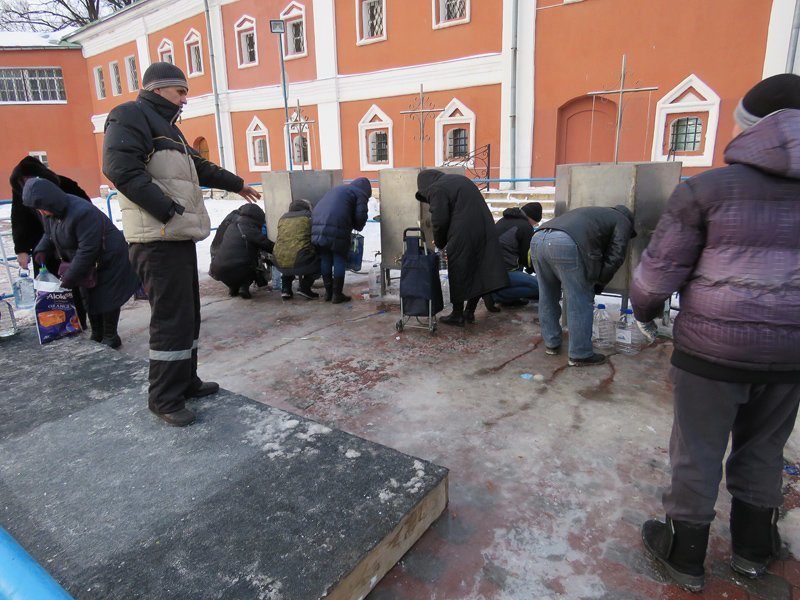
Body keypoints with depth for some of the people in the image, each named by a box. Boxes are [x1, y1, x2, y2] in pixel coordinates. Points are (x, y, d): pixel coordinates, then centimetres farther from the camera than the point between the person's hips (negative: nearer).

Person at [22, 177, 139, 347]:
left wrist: (68, 279, -26)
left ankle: (110, 337, 11)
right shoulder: (50, 212, -5)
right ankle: (97, 336, 25)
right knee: (89, 298, 13)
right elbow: (49, 234, 16)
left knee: (106, 299, -3)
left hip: (109, 260, -9)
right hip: (87, 263, 9)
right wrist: (41, 250, -6)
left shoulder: (82, 213, -33)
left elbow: (87, 251, -32)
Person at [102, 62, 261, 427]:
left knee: (187, 314, 14)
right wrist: (170, 211, -23)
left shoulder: (165, 125, 26)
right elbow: (121, 168, -20)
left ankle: (185, 381, 26)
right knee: (172, 318, -8)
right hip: (158, 239, -10)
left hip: (179, 237, 10)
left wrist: (237, 184, 44)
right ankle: (165, 399, 4)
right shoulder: (130, 116, -5)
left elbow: (199, 167, 36)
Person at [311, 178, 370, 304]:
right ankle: (337, 294, 8)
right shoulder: (360, 193, 12)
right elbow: (360, 216, -1)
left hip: (317, 227, 7)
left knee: (325, 259, 15)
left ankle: (328, 292, 23)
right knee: (339, 260, 5)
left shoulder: (336, 189, 33)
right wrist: (357, 227, 20)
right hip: (336, 229, -6)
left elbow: (318, 209, 29)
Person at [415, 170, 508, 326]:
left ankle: (457, 315, 15)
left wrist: (440, 243, 8)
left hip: (463, 237, -8)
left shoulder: (436, 190, -3)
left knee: (459, 274, 5)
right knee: (479, 270, 12)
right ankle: (470, 312, 21)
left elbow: (440, 220, -11)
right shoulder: (460, 179, 22)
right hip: (485, 230, 8)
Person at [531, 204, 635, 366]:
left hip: (538, 239, 7)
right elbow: (615, 257, 9)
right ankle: (580, 355, 13)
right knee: (581, 303, 5)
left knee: (547, 297, 21)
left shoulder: (592, 213, 43)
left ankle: (551, 343, 32)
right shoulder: (622, 221, 23)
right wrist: (599, 284, 18)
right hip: (565, 243, -7)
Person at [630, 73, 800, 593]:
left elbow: (660, 266, -6)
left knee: (698, 451, 10)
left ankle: (684, 554, 28)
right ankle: (754, 549, 40)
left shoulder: (708, 187, -9)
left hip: (713, 343, -4)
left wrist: (645, 309, 13)